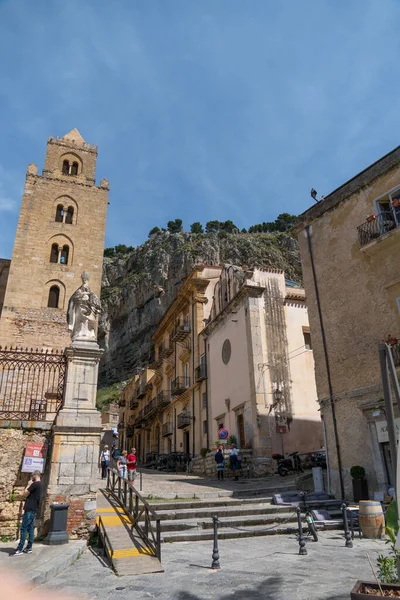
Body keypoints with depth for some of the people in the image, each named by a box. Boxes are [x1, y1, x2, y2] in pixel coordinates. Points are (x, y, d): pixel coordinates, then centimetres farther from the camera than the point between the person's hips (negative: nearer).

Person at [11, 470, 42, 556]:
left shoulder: (35, 484, -15)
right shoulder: (39, 484, 16)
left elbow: (26, 493, -9)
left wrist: (29, 484, 0)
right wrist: (31, 485, 9)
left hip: (30, 509, -10)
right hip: (34, 509, 10)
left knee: (23, 528, -7)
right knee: (30, 528, 10)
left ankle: (20, 549, -7)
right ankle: (29, 548, 12)